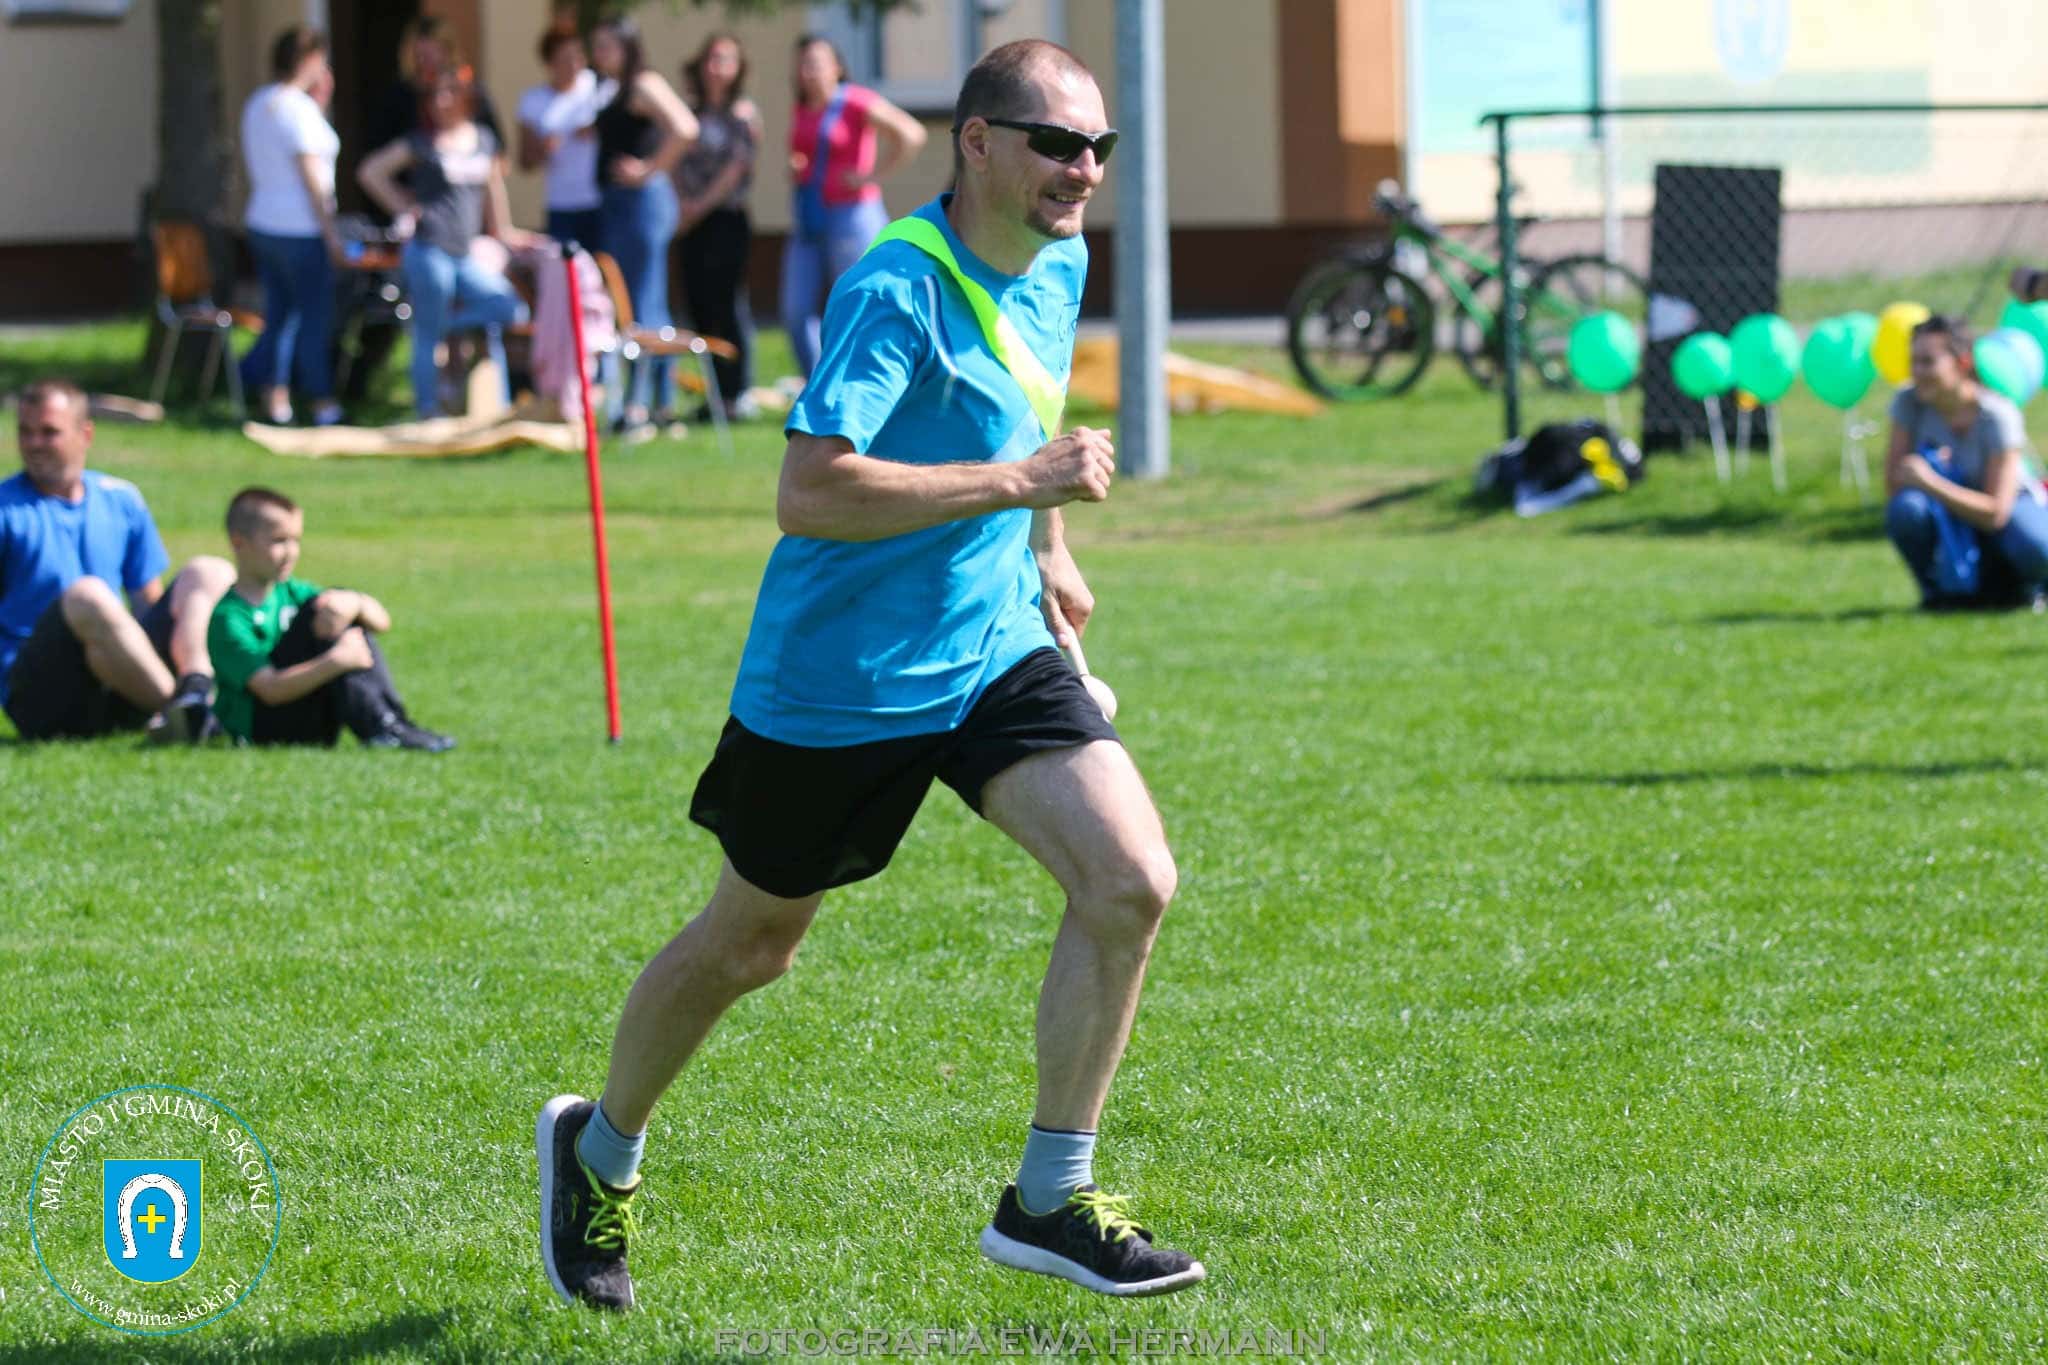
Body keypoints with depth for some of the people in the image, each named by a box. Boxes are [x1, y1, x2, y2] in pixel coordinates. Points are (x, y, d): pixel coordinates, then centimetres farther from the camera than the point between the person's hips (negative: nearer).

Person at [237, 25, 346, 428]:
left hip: (263, 223, 9)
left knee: (279, 315, 13)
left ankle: (272, 394, 12)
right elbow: (311, 175, -17)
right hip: (301, 229, -9)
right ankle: (320, 399, 6)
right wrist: (331, 232, -13)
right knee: (315, 315, 1)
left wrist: (319, 103, 15)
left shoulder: (257, 104, 11)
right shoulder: (298, 108, -16)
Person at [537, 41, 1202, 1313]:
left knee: (1132, 883, -13)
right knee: (746, 948, 11)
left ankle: (1050, 1199, -2)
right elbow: (809, 492, -33)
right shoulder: (897, 289, -23)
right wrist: (1017, 482, -31)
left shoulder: (1059, 266, 4)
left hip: (996, 654, 6)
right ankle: (599, 1152, 38)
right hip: (837, 678, -6)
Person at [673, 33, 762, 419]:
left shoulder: (742, 112, -4)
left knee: (727, 301, -8)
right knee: (700, 303, 5)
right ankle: (718, 391, 13)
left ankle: (739, 393, -4)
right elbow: (680, 163, 12)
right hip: (694, 220, 6)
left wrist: (701, 205, -12)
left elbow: (737, 167, -11)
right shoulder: (694, 112, 14)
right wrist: (682, 202, -4)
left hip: (726, 217, -6)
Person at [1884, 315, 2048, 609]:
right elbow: (1893, 489, -14)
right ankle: (1939, 589, -6)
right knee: (1905, 510, -33)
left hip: (2012, 506, -2)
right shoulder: (1909, 402, -14)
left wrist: (1931, 482, -38)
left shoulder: (1997, 416, -23)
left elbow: (1996, 513, -28)